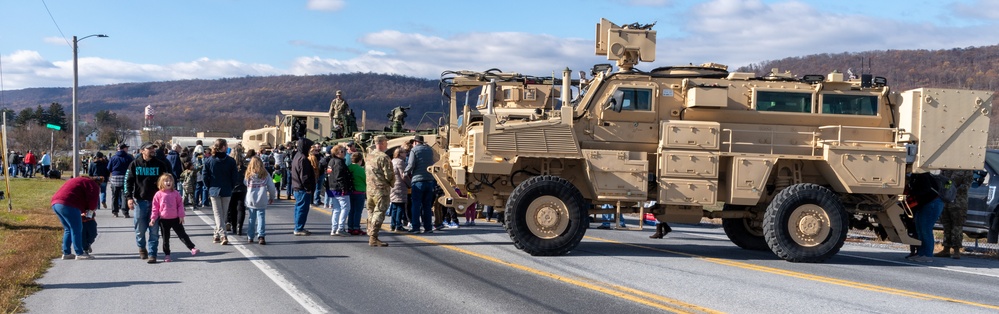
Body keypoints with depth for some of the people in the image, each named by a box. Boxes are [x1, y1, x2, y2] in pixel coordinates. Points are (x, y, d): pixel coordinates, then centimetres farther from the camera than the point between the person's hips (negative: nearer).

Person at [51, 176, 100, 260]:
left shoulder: (79, 181, 33)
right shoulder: (92, 184, 4)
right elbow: (92, 199, -8)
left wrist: (84, 211, 19)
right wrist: (92, 209, 12)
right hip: (67, 205, -10)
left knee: (68, 229, 19)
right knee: (76, 229, -2)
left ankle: (66, 253, 22)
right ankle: (79, 253, 0)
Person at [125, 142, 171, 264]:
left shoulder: (160, 164, 5)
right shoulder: (135, 164, 4)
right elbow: (128, 181, 3)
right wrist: (129, 197, -7)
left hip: (156, 200, 0)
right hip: (140, 200, 0)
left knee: (154, 230, -2)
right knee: (140, 228, 6)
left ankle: (152, 254, 2)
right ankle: (141, 247, 33)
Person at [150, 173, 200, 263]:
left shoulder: (175, 193, 1)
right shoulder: (158, 194, -3)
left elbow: (180, 204, 4)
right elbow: (155, 207, 0)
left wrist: (181, 215, -2)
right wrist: (153, 218, -3)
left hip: (175, 218, 0)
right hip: (164, 219, 0)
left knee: (182, 234, 1)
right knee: (165, 238, 9)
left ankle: (192, 248, 3)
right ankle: (167, 254, 18)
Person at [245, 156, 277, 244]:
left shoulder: (248, 174, 0)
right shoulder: (265, 175, 0)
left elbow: (244, 184, 10)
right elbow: (271, 187, 4)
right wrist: (272, 197, 18)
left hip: (250, 201, 1)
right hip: (262, 201, -1)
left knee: (251, 218, 11)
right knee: (261, 218, 1)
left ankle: (250, 237, 17)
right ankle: (261, 236, -8)